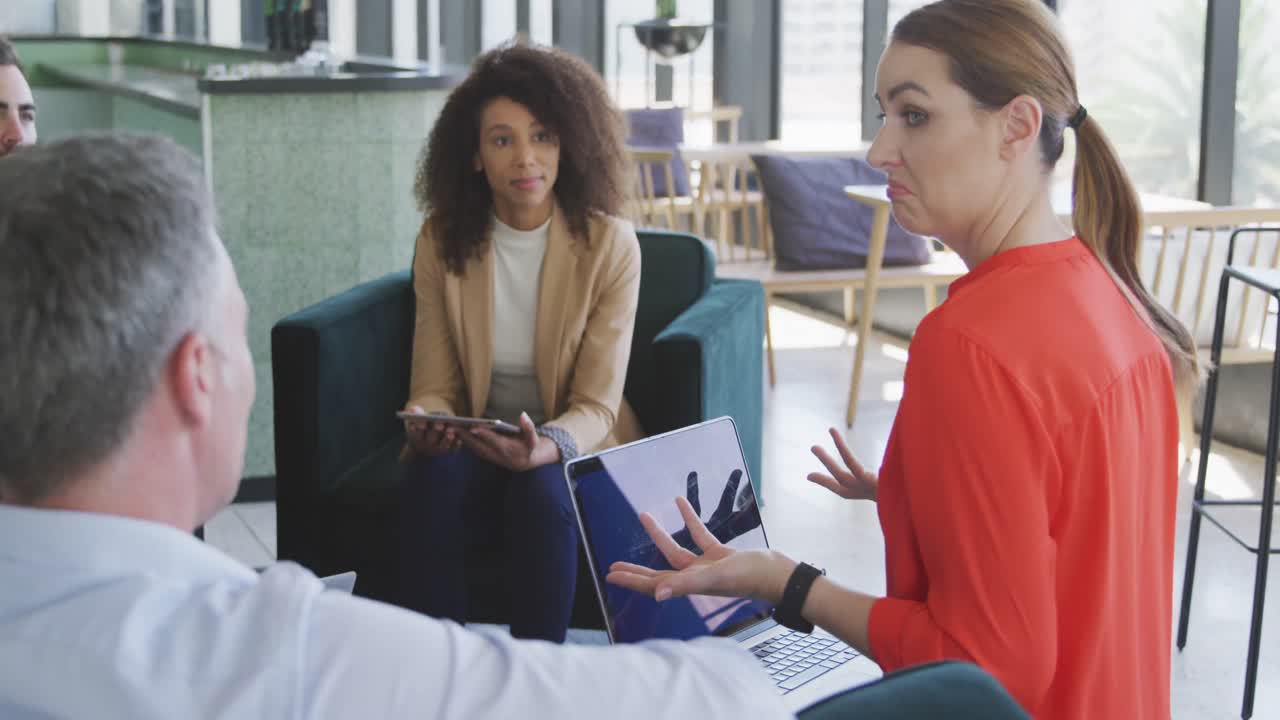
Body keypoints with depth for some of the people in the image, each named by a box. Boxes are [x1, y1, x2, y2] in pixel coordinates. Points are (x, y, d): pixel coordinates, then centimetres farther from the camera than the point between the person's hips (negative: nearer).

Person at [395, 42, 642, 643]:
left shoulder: (610, 245, -9)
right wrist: (424, 424, -25)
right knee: (433, 480, -31)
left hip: (575, 451, -1)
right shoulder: (442, 242, -2)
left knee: (539, 492, -34)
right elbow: (434, 387, 0)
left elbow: (595, 406, -12)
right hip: (471, 448, 2)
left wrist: (545, 447, -34)